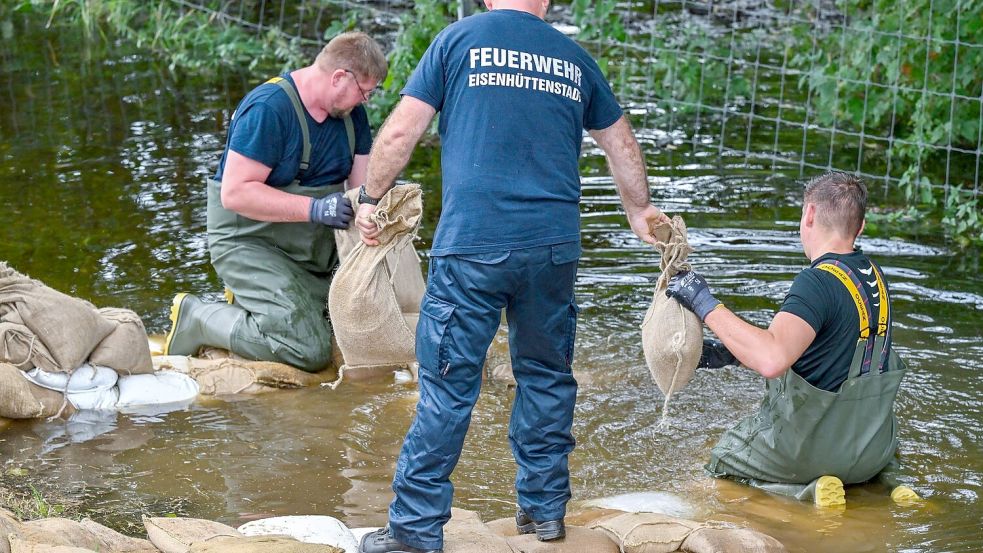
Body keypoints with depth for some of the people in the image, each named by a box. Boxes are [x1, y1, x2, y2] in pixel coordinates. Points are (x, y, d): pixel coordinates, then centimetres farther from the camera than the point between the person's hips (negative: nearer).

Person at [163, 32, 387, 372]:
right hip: (250, 241, -8)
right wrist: (313, 208, -33)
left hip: (315, 248, 8)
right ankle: (195, 317, -2)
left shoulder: (351, 112, 4)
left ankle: (247, 299, 19)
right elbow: (235, 193, -26)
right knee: (310, 350, -22)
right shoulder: (269, 108, -22)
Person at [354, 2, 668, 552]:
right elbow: (622, 144, 28)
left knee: (449, 387, -2)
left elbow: (400, 133, 2)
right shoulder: (574, 59, 15)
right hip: (554, 247, 3)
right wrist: (640, 209, 45)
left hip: (473, 244, -3)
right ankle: (545, 508, 23)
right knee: (547, 376, 16)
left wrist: (370, 199, 17)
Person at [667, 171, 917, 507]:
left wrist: (706, 305, -30)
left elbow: (772, 360, -39)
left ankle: (808, 490, -4)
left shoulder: (819, 281, -24)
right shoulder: (874, 275, 2)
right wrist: (728, 354, 11)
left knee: (721, 462, 19)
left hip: (814, 448, -7)